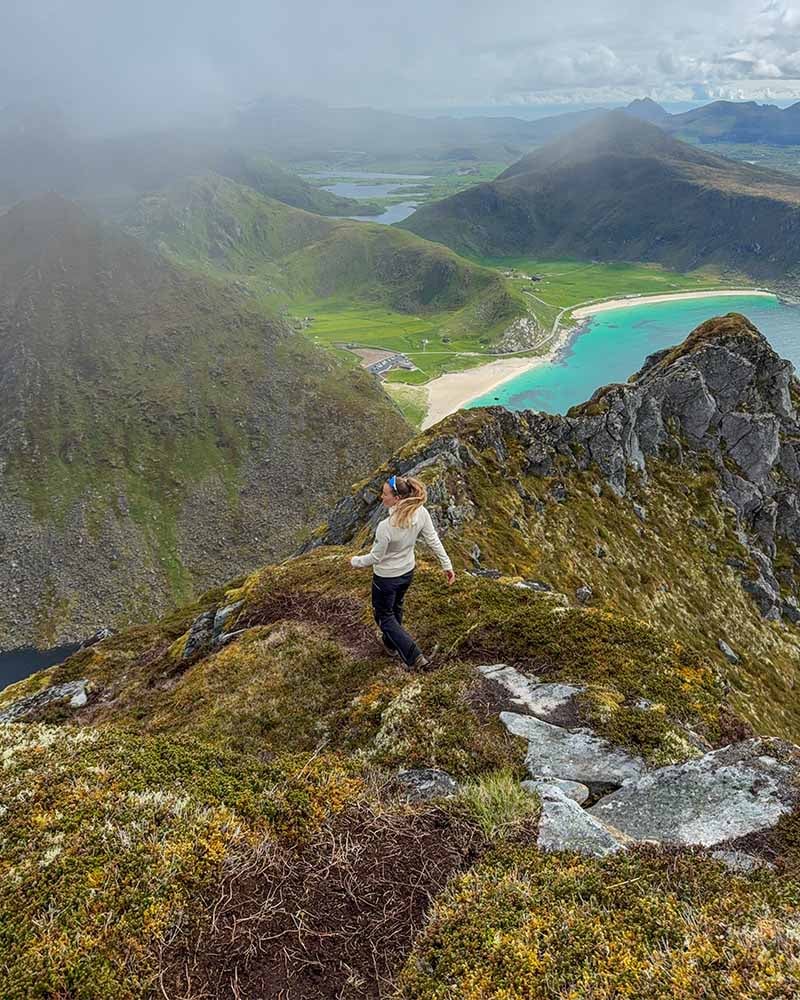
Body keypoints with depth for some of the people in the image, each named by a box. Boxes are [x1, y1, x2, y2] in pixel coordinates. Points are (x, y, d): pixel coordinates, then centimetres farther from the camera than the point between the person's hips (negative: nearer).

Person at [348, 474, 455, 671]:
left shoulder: (386, 526, -36)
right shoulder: (421, 513, -21)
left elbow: (375, 557, -22)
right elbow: (434, 540, -10)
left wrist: (355, 561, -2)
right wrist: (447, 564, 3)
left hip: (386, 577, -6)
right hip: (408, 572, 6)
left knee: (384, 616, 18)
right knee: (395, 608, 32)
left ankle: (416, 657, 13)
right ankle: (391, 644, 55)